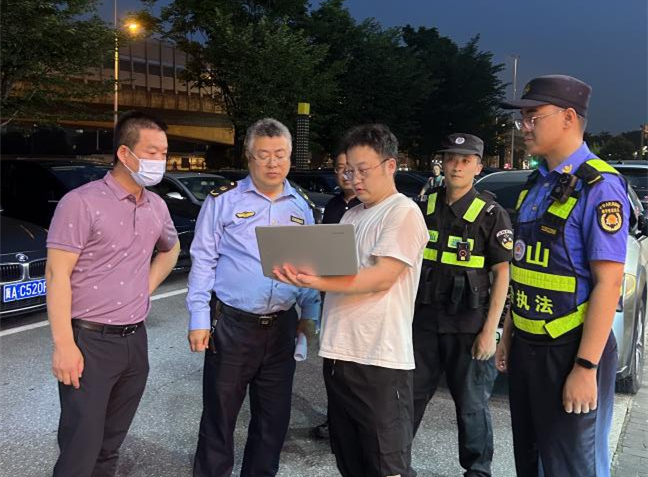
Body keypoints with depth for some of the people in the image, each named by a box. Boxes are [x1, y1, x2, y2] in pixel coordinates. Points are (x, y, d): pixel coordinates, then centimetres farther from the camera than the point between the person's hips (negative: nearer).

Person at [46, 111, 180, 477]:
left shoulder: (157, 206, 8)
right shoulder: (81, 203, -12)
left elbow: (171, 249, 28)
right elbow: (57, 275, -14)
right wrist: (64, 345, -19)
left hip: (135, 340, 6)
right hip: (90, 342, -6)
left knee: (111, 445, 17)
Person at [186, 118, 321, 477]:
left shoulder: (301, 207, 9)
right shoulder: (223, 201, -5)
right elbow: (203, 261, -6)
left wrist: (309, 314, 9)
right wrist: (199, 319, -11)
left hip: (282, 326, 4)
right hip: (232, 325, -4)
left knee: (274, 418, 15)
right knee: (219, 416, 7)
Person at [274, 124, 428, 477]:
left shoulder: (403, 213, -8)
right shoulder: (350, 216, 17)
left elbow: (382, 277, -19)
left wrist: (317, 282, -28)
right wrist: (303, 274, -5)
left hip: (380, 360, -8)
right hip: (339, 354, 8)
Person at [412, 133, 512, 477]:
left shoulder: (491, 214, -5)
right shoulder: (425, 208, 7)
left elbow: (502, 274, -7)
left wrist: (490, 330, -12)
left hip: (468, 325, -3)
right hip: (424, 319, 4)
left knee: (471, 404, 8)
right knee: (409, 395, 10)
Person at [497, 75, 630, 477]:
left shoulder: (598, 186, -16)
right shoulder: (537, 184, 10)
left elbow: (608, 281, -20)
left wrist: (586, 367, -22)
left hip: (569, 352, -8)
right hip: (527, 348, 8)